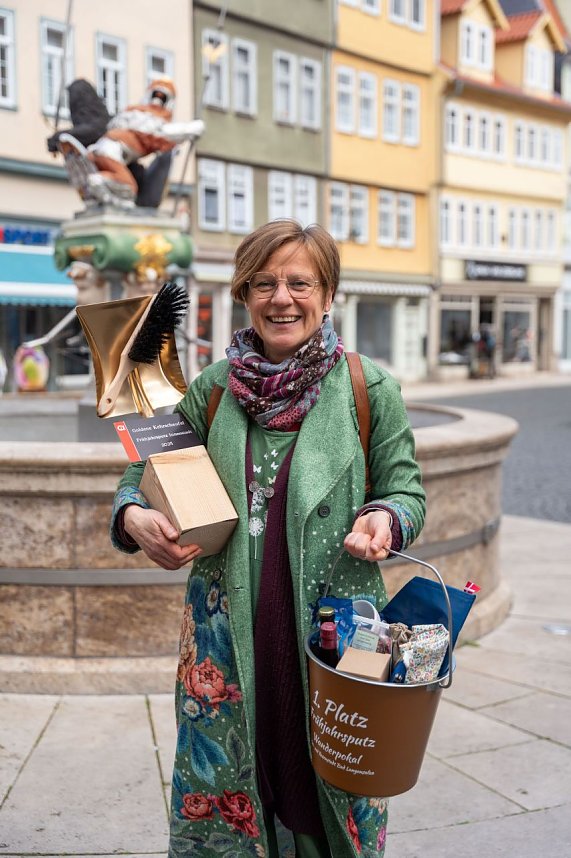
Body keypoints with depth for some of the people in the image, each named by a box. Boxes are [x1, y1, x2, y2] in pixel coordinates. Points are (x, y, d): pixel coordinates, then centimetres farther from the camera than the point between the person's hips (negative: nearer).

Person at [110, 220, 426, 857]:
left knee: (335, 785, 12)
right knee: (219, 792, 12)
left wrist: (386, 519, -18)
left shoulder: (368, 389, -1)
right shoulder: (211, 388, 4)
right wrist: (135, 518, -11)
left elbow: (406, 489, 4)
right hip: (228, 631, 2)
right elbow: (143, 475, 11)